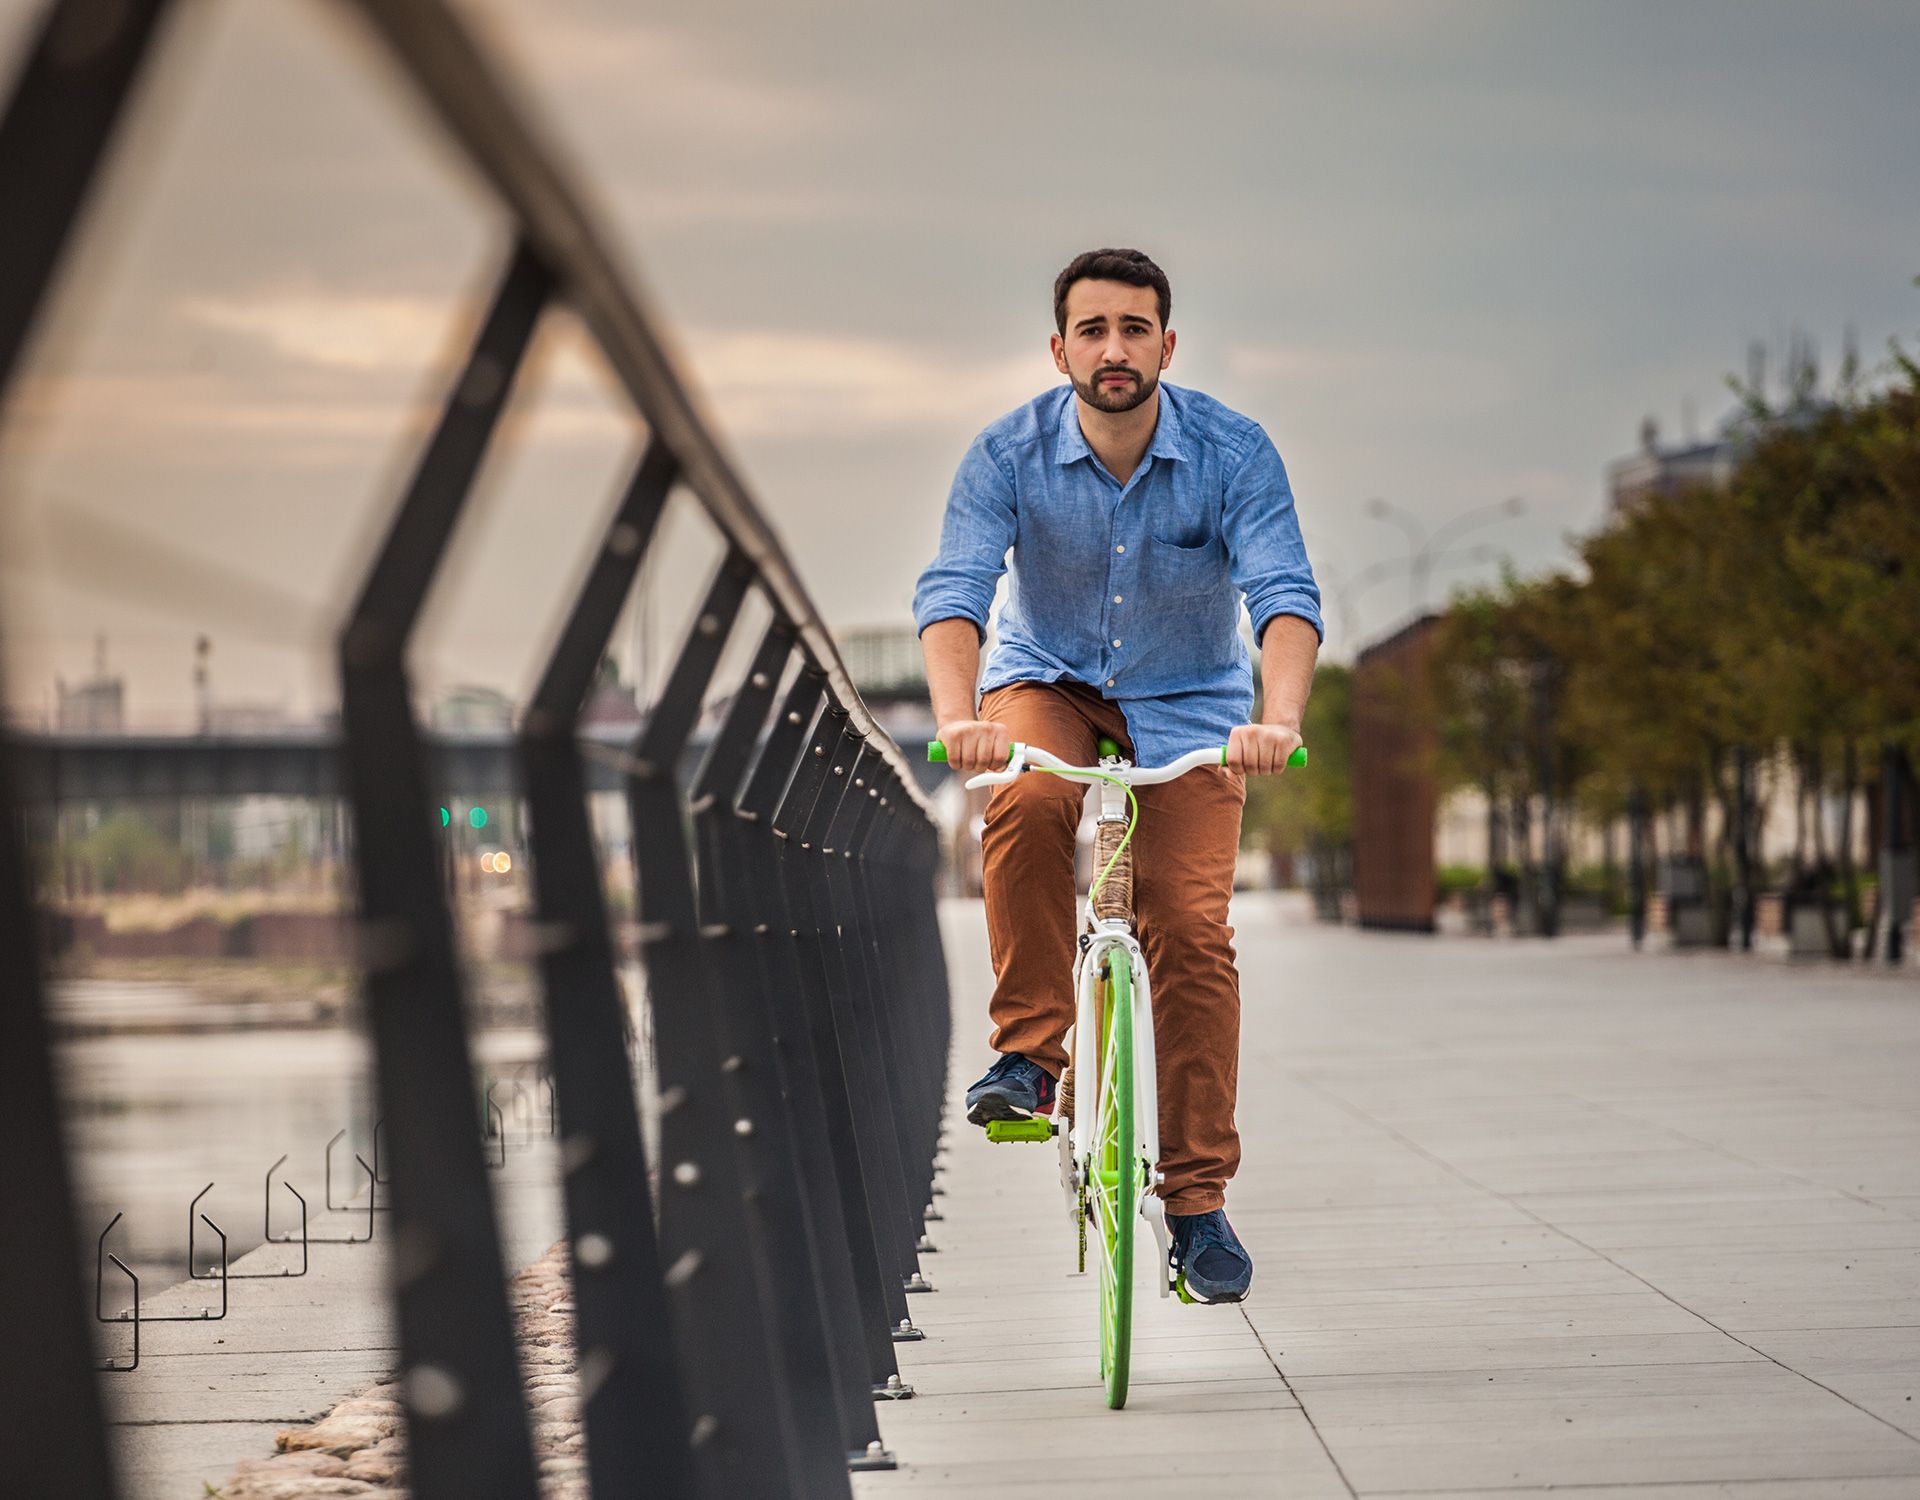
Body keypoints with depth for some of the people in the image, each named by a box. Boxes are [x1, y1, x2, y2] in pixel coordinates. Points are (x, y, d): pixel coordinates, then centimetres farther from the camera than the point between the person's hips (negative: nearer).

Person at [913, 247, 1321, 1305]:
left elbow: (1285, 593, -29)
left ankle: (1198, 1197, -4)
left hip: (1189, 704, 0)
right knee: (1026, 806, -35)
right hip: (1049, 684, 0)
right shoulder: (1010, 455, -18)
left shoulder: (1232, 453, -19)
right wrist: (958, 717, -48)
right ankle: (1029, 1053, -24)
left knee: (1190, 931, -13)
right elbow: (952, 591, -28)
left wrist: (1279, 718, -48)